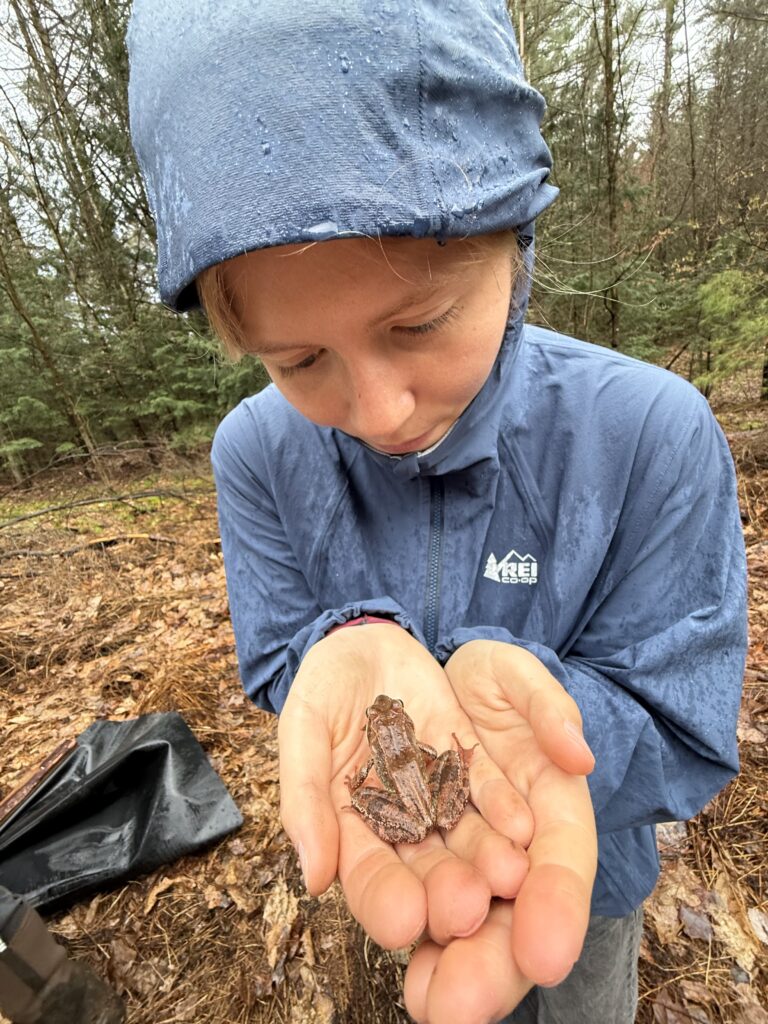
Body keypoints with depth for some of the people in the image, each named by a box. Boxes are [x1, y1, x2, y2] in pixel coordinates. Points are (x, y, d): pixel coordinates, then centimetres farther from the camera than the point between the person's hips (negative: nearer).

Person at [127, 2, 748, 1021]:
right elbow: (278, 661, -14)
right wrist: (351, 650, -38)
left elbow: (686, 742, -22)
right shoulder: (258, 453, -23)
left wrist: (518, 690, -44)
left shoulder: (655, 436, -31)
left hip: (589, 860, -1)